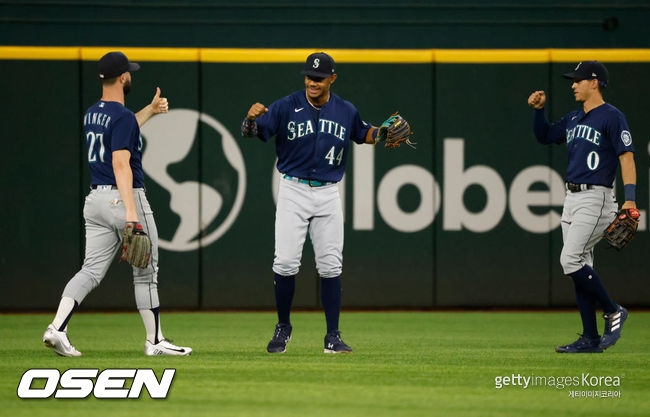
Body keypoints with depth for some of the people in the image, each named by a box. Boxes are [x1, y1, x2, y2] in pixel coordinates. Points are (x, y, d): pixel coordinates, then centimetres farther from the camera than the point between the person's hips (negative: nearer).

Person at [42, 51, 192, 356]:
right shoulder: (122, 116, -15)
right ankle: (155, 341, 12)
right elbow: (121, 163, -25)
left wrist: (150, 110, 38)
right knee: (145, 272, 5)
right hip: (124, 196, -8)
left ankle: (57, 328, -15)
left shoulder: (92, 114, 13)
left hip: (95, 200, 8)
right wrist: (130, 212, -31)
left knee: (92, 270, 3)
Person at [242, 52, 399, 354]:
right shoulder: (286, 107, -5)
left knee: (330, 266, 1)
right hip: (293, 192, -2)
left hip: (328, 194, 2)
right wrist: (251, 117, -35)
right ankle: (283, 328, 11)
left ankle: (333, 337, 6)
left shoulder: (346, 111, 5)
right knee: (286, 263, -8)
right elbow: (251, 132, -13)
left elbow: (363, 133, 23)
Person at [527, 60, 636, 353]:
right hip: (572, 198, 9)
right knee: (579, 266, 5)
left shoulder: (611, 117, -8)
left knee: (570, 259, -17)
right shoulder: (574, 119, 16)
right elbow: (544, 136, 29)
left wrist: (630, 199, -24)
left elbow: (626, 156, -15)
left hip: (595, 198, -9)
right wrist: (539, 110, 12)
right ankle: (591, 339, 7)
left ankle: (613, 311, -1)